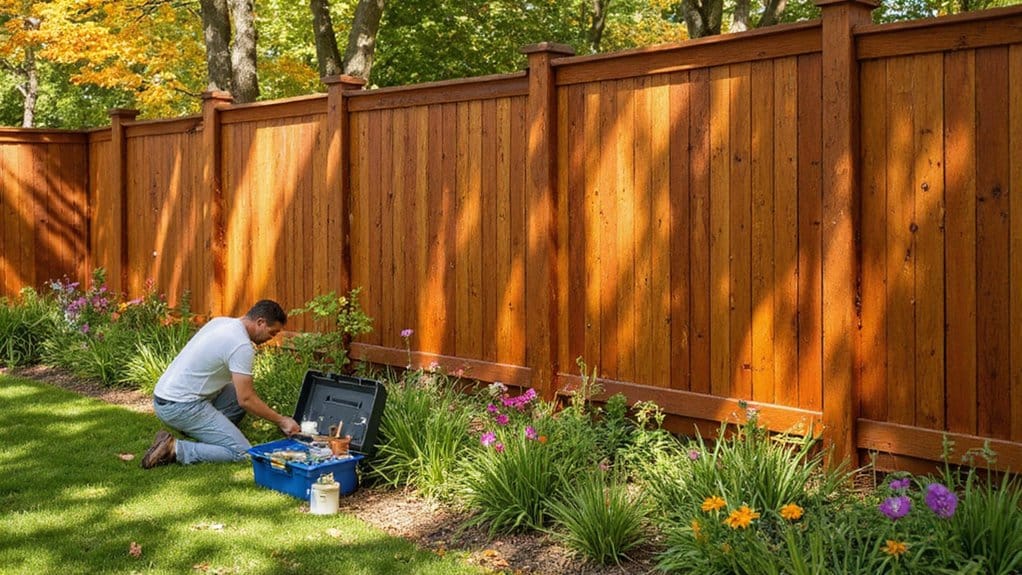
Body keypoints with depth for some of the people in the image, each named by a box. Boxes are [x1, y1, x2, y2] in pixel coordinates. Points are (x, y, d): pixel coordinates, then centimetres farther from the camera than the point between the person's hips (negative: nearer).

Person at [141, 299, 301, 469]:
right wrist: (281, 421, -5)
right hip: (181, 406, -10)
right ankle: (174, 449, -13)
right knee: (242, 452, -11)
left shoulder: (221, 322, 12)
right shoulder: (242, 346, -17)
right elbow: (246, 400, -16)